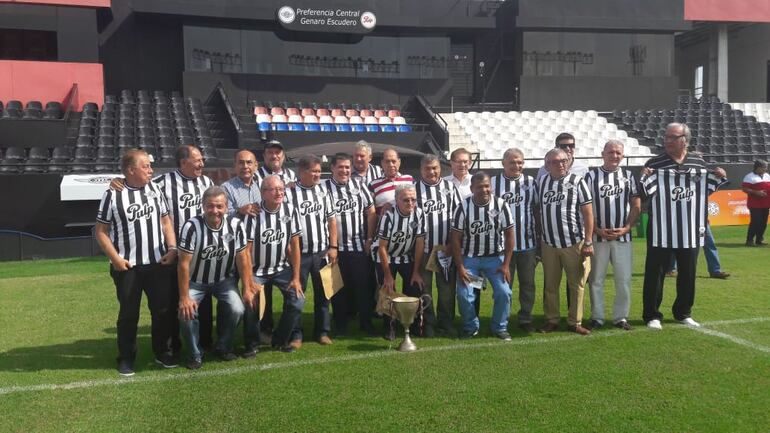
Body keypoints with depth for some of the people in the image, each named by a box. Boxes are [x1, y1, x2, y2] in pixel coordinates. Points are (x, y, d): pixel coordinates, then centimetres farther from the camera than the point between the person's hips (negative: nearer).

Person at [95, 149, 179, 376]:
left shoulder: (155, 189, 5)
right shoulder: (112, 195, -7)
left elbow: (165, 221, 10)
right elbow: (101, 231, -4)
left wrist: (172, 248, -1)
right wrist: (115, 258, -11)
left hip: (158, 263, 3)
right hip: (127, 266, -3)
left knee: (165, 309, 7)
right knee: (128, 314, 7)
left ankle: (162, 352, 25)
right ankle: (126, 358, 22)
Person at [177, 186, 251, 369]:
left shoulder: (236, 226, -18)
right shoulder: (192, 226, -27)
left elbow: (243, 259, -10)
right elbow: (184, 264, -22)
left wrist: (247, 288, -9)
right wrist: (184, 297, -19)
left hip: (224, 280, 2)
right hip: (196, 281, -2)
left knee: (236, 310, -18)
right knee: (187, 313, -21)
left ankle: (224, 347, 10)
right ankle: (196, 354, 5)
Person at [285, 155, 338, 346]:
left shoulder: (323, 190, 6)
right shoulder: (289, 193, -8)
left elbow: (331, 220, 9)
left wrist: (333, 246, 3)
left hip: (322, 253, 4)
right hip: (299, 254, -3)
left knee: (323, 294, 10)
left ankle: (322, 331, 22)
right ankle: (296, 334, 16)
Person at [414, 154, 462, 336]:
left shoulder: (450, 187, 5)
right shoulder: (414, 189, 1)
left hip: (447, 249, 1)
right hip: (422, 248, -1)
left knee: (447, 287, 7)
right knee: (424, 288, 5)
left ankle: (446, 322, 20)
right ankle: (428, 324, 17)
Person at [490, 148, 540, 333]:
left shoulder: (530, 182, 5)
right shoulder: (493, 183, -1)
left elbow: (537, 212, 9)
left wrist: (539, 238, 7)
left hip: (528, 243, 2)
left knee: (528, 283, 8)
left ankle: (525, 319, 20)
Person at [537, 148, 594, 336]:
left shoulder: (577, 181, -5)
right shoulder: (541, 182, 6)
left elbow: (588, 213, -6)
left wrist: (588, 242, -10)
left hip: (575, 244, -3)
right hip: (549, 244, 3)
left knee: (576, 284, 4)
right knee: (550, 285, 10)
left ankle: (575, 322, 15)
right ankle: (551, 320, 22)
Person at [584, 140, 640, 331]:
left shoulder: (628, 176, 7)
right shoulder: (591, 176, 1)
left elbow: (636, 206, 5)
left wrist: (626, 228, -8)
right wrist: (597, 230, -10)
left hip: (623, 236, 2)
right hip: (597, 236, -1)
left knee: (624, 279, 3)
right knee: (596, 279, 4)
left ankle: (621, 317, 15)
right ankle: (597, 317, 14)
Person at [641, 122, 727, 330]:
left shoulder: (698, 163, 6)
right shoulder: (654, 163, -5)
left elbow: (705, 190, 19)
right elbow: (643, 194, -7)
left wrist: (719, 178, 0)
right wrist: (644, 179, -26)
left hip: (690, 229, 4)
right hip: (661, 230, -4)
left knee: (688, 274, 14)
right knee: (655, 273, 2)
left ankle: (683, 313, 30)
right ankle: (652, 315, 13)